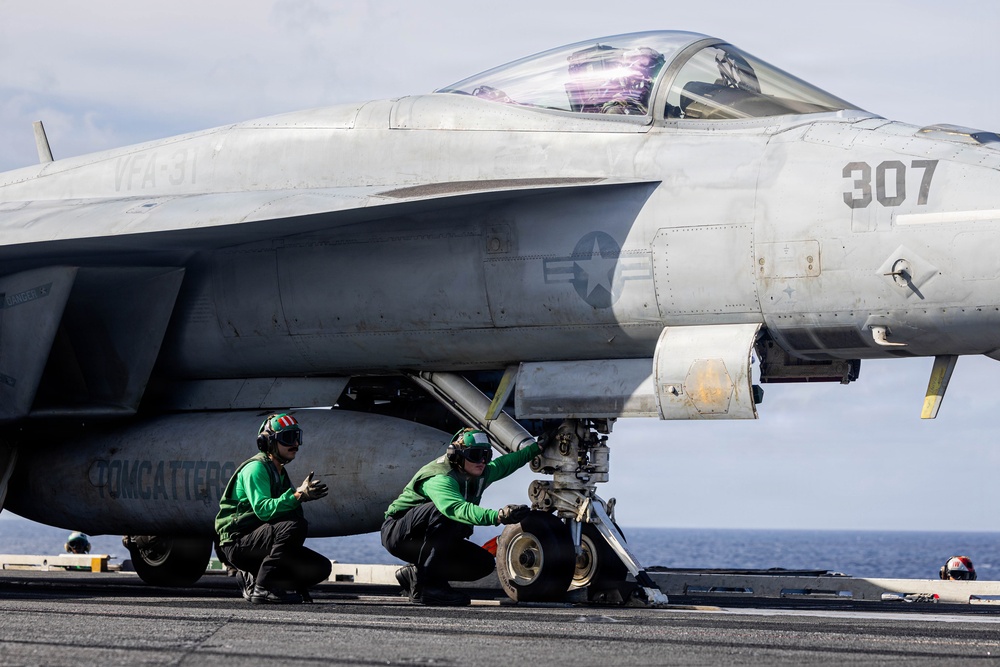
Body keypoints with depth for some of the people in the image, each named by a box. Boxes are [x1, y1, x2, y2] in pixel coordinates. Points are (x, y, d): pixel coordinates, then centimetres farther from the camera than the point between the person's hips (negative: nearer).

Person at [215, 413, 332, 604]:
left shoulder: (280, 473, 19)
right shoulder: (256, 468, -10)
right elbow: (263, 510, -25)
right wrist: (298, 495, -34)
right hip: (238, 542, -9)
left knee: (321, 567, 0)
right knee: (295, 526, -32)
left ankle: (252, 580, 7)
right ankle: (264, 588, -27)